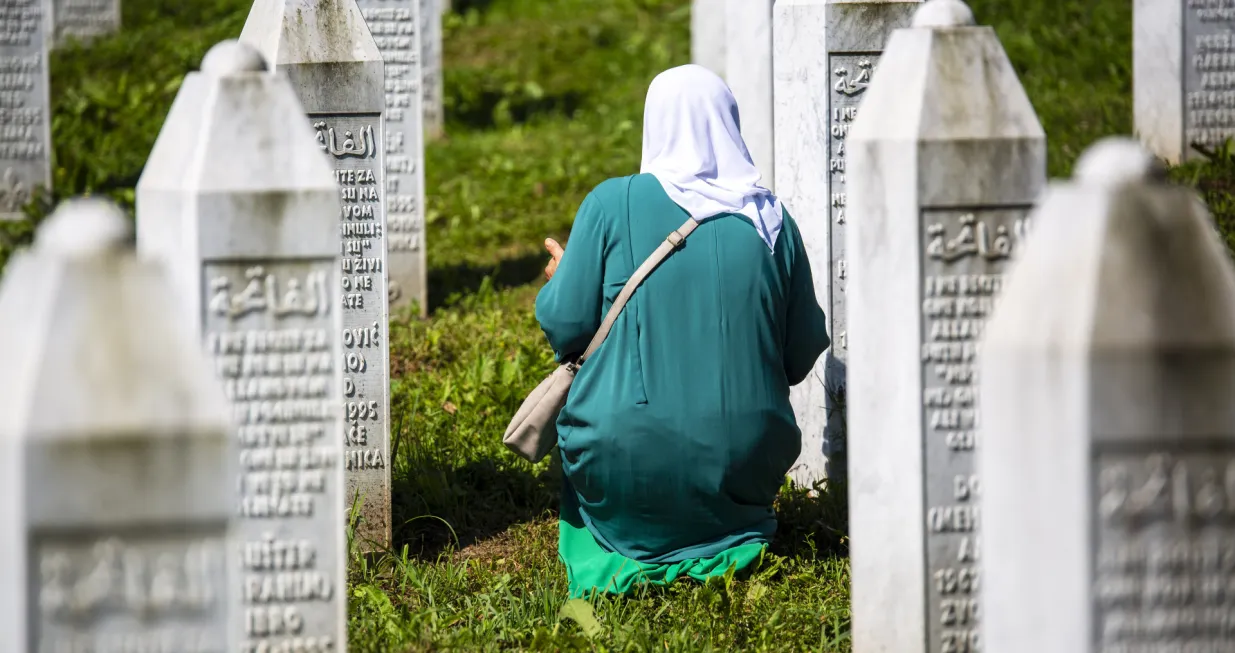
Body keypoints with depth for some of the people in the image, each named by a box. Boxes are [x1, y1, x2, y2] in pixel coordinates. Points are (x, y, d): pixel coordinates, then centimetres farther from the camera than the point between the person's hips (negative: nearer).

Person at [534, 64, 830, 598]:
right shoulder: (772, 220, 2)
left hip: (632, 464, -2)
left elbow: (565, 327, -5)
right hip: (746, 469, 3)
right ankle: (723, 542, 9)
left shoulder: (612, 205, -6)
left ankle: (627, 553, 7)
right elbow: (802, 357, 7)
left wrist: (558, 279, 17)